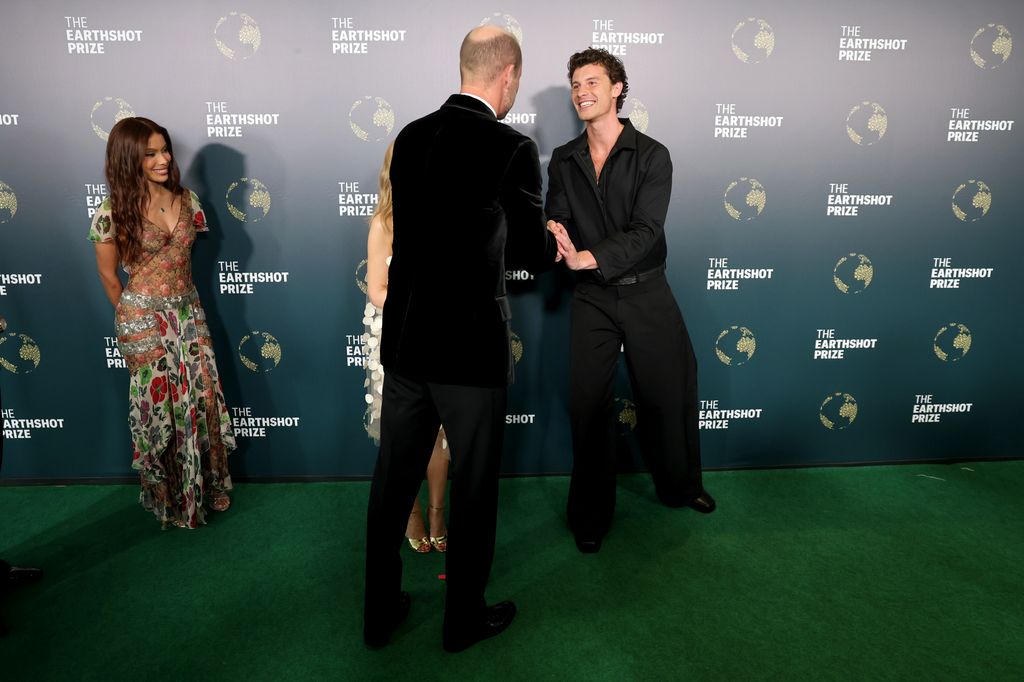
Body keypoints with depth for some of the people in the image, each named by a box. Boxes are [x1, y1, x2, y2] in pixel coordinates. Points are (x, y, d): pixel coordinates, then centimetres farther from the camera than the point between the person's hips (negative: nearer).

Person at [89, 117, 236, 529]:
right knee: (160, 407, 6)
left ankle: (206, 487, 28)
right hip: (144, 320, -4)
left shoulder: (185, 199, 2)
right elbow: (108, 276, 0)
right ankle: (169, 498, 27)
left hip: (188, 313, 4)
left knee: (202, 401, 8)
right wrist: (133, 318, 11)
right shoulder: (114, 212, -12)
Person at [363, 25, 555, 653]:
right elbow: (530, 253, -5)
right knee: (473, 485, 13)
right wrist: (552, 237, 18)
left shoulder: (411, 137, 5)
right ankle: (464, 618, 31)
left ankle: (381, 612, 34)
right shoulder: (514, 148, -13)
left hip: (404, 338, 6)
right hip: (471, 345, -5)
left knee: (394, 478, 17)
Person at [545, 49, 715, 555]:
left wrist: (587, 256, -29)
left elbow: (645, 232, -16)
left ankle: (681, 486, 38)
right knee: (587, 404, 3)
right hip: (591, 299, 2)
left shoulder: (652, 156, -5)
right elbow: (555, 222, -2)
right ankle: (590, 515, 21)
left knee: (668, 394, 10)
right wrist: (555, 237, -27)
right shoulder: (563, 161, 6)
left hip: (647, 294, -1)